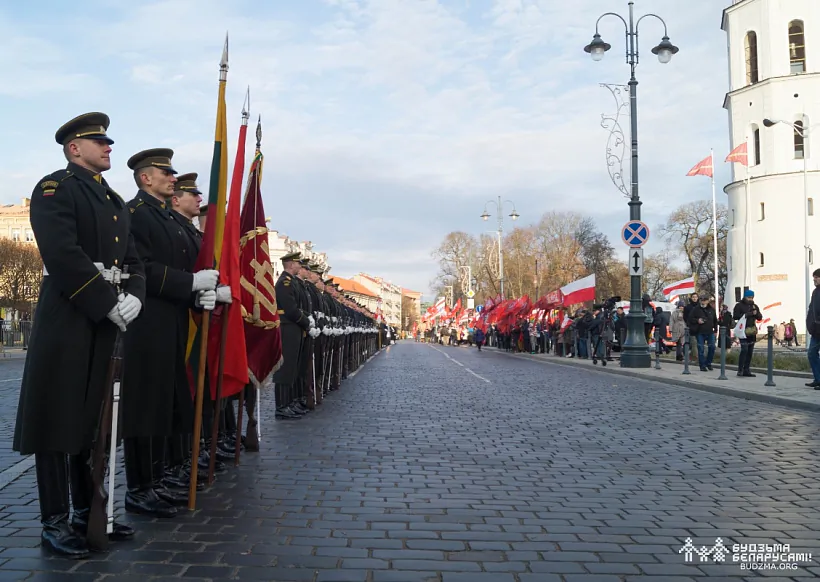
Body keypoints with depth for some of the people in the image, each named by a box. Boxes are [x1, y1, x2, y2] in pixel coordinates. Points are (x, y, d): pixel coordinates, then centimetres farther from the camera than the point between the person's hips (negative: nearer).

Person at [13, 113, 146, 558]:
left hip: (107, 324, 8)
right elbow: (64, 256, -18)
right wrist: (109, 304, -18)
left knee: (94, 419, 13)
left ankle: (87, 512, 25)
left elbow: (132, 261, 15)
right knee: (59, 418, 1)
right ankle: (53, 523, 12)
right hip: (66, 321, -7)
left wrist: (133, 296, -4)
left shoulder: (116, 202, 20)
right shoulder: (54, 188, -4)